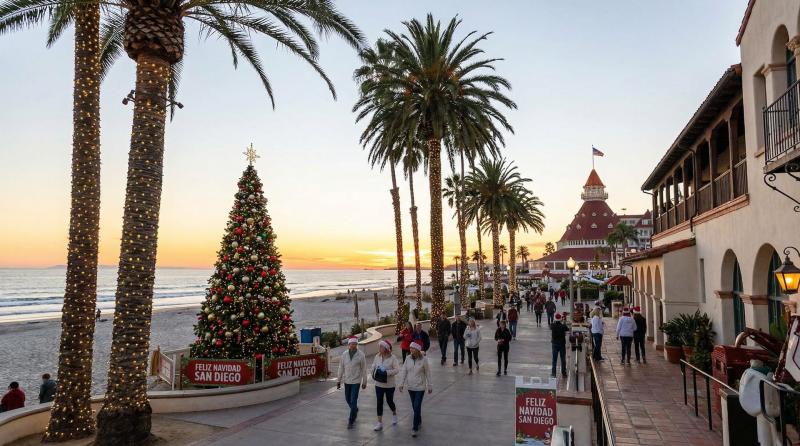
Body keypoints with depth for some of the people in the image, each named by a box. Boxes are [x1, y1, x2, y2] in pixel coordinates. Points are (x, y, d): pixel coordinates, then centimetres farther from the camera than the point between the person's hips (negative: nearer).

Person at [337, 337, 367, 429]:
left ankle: (351, 421, 6)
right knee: (348, 399, 17)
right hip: (346, 380, 4)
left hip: (356, 381, -4)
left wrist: (364, 382, -2)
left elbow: (364, 369, -5)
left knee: (353, 401, -6)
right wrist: (338, 380, 7)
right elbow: (341, 368, 6)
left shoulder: (361, 355, -10)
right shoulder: (344, 354, -1)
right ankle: (355, 411, 45)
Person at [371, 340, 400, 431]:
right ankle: (380, 423, 12)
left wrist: (386, 372, -26)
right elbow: (374, 366, 12)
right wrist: (374, 373, -7)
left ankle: (394, 414, 43)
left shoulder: (393, 358, -17)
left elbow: (397, 370, -17)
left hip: (389, 385, -3)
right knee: (379, 402, 4)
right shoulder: (377, 356, -3)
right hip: (378, 384, 4)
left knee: (389, 401, 12)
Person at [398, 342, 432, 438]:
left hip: (420, 387, -4)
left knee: (417, 407, -7)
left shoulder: (423, 360, -12)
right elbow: (404, 371, 1)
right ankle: (419, 421, 39)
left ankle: (415, 428, 0)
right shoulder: (408, 359, -4)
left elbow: (427, 373, -5)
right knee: (414, 406, 16)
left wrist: (429, 386, 0)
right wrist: (401, 383, -3)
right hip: (410, 386, 4)